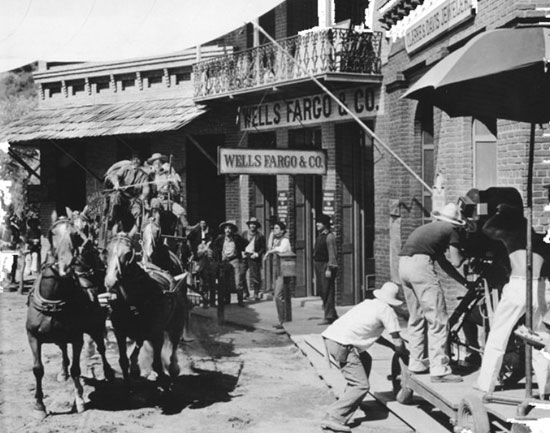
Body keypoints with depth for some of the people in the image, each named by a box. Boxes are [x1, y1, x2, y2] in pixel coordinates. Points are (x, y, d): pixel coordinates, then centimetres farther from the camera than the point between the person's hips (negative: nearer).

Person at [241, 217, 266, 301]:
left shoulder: (260, 236, 2)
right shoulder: (244, 234, 14)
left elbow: (263, 248, 4)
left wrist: (257, 254, -9)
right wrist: (242, 252, 3)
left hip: (254, 257, -4)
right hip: (245, 256, 4)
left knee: (255, 276, -5)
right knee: (241, 274, -6)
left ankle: (256, 294, 4)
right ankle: (245, 292, 7)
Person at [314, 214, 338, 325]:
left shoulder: (329, 236, -10)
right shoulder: (319, 237, 17)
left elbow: (332, 254, -16)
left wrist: (329, 269, -22)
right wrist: (316, 274, 21)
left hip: (326, 266, -9)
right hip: (319, 266, 9)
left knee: (327, 292, -8)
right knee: (321, 292, 10)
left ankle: (329, 317, -5)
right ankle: (333, 315, 18)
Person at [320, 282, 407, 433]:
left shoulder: (369, 303, 25)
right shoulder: (387, 310, 3)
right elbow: (397, 342, 3)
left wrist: (393, 345, 33)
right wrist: (403, 351, 24)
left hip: (331, 335, 9)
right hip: (342, 344, -9)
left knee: (365, 360, 29)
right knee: (361, 386, -8)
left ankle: (351, 400, 31)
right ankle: (333, 418, -18)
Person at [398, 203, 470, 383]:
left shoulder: (428, 228, 32)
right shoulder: (451, 230, 11)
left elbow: (444, 263, 35)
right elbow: (456, 262, 9)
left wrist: (465, 282, 37)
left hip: (404, 264, 8)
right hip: (421, 264, -8)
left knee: (416, 319, 20)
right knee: (438, 320, -4)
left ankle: (417, 363, 27)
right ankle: (439, 370, -6)